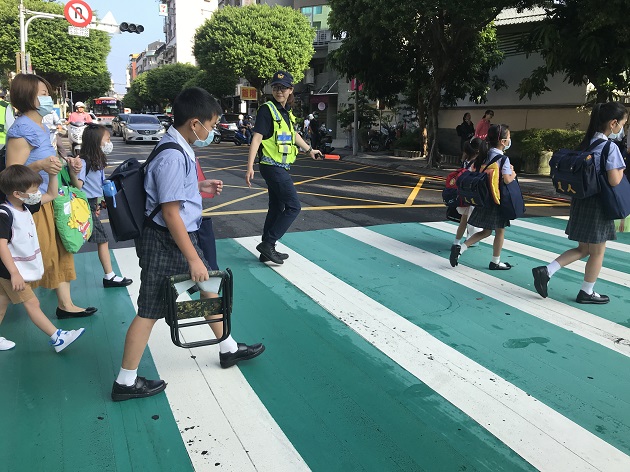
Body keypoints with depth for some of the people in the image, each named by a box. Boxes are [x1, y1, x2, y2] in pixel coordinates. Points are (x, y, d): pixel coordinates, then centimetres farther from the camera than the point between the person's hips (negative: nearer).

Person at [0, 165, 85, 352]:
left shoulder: (24, 206, 3)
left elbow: (51, 195, 12)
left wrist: (53, 174, -2)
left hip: (20, 268, 9)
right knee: (32, 304, -2)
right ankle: (57, 339, 3)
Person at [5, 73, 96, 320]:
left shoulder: (40, 127, 10)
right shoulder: (22, 129, -19)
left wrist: (65, 162, 8)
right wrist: (40, 165, -39)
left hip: (47, 201, 10)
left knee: (59, 252, 14)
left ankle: (65, 305, 24)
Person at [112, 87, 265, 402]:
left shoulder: (178, 149, 7)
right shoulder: (173, 157, -24)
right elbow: (170, 213, -25)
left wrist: (200, 186, 11)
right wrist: (193, 258, -21)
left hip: (181, 236, 10)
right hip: (165, 242, -10)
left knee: (209, 286, 20)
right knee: (150, 311, 1)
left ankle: (228, 349, 39)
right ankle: (126, 382, 17)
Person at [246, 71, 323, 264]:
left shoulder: (287, 112, 14)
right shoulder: (267, 109, -11)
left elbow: (293, 134, 32)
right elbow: (257, 138, -19)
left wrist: (309, 149, 44)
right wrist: (250, 167, -26)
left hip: (281, 167, 9)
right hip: (272, 166, -9)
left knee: (276, 208, 11)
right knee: (293, 206, -11)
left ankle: (267, 251, 19)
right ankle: (267, 243, -5)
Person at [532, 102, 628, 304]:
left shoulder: (587, 142, 7)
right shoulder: (610, 147, -16)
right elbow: (614, 181, -19)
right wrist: (621, 168, -1)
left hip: (582, 200, 8)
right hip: (598, 204, -7)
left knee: (583, 249, 18)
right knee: (597, 251, 9)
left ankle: (546, 271, 5)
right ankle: (587, 292, 21)